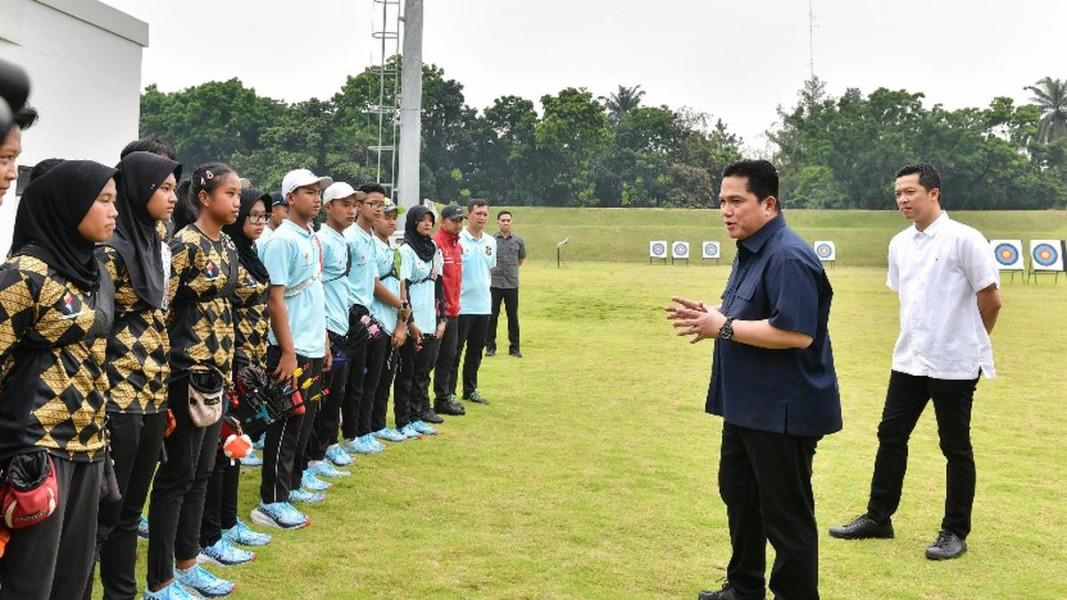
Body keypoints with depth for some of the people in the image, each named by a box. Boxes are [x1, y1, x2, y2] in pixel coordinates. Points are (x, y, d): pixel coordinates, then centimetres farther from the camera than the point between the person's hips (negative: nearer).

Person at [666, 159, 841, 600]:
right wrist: (710, 315, 2)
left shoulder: (787, 257, -22)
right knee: (738, 496, 22)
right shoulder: (750, 251, 11)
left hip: (782, 411, -11)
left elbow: (797, 332, -31)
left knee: (785, 515, 2)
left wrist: (724, 328, -24)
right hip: (746, 406, 11)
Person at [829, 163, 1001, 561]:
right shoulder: (899, 244, 7)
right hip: (909, 360, 6)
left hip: (954, 364, -6)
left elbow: (991, 300, -8)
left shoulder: (965, 240, -13)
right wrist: (920, 337, 16)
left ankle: (955, 532, 17)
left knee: (956, 448, 5)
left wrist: (969, 341, 4)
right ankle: (878, 517, 23)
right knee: (890, 436, 10)